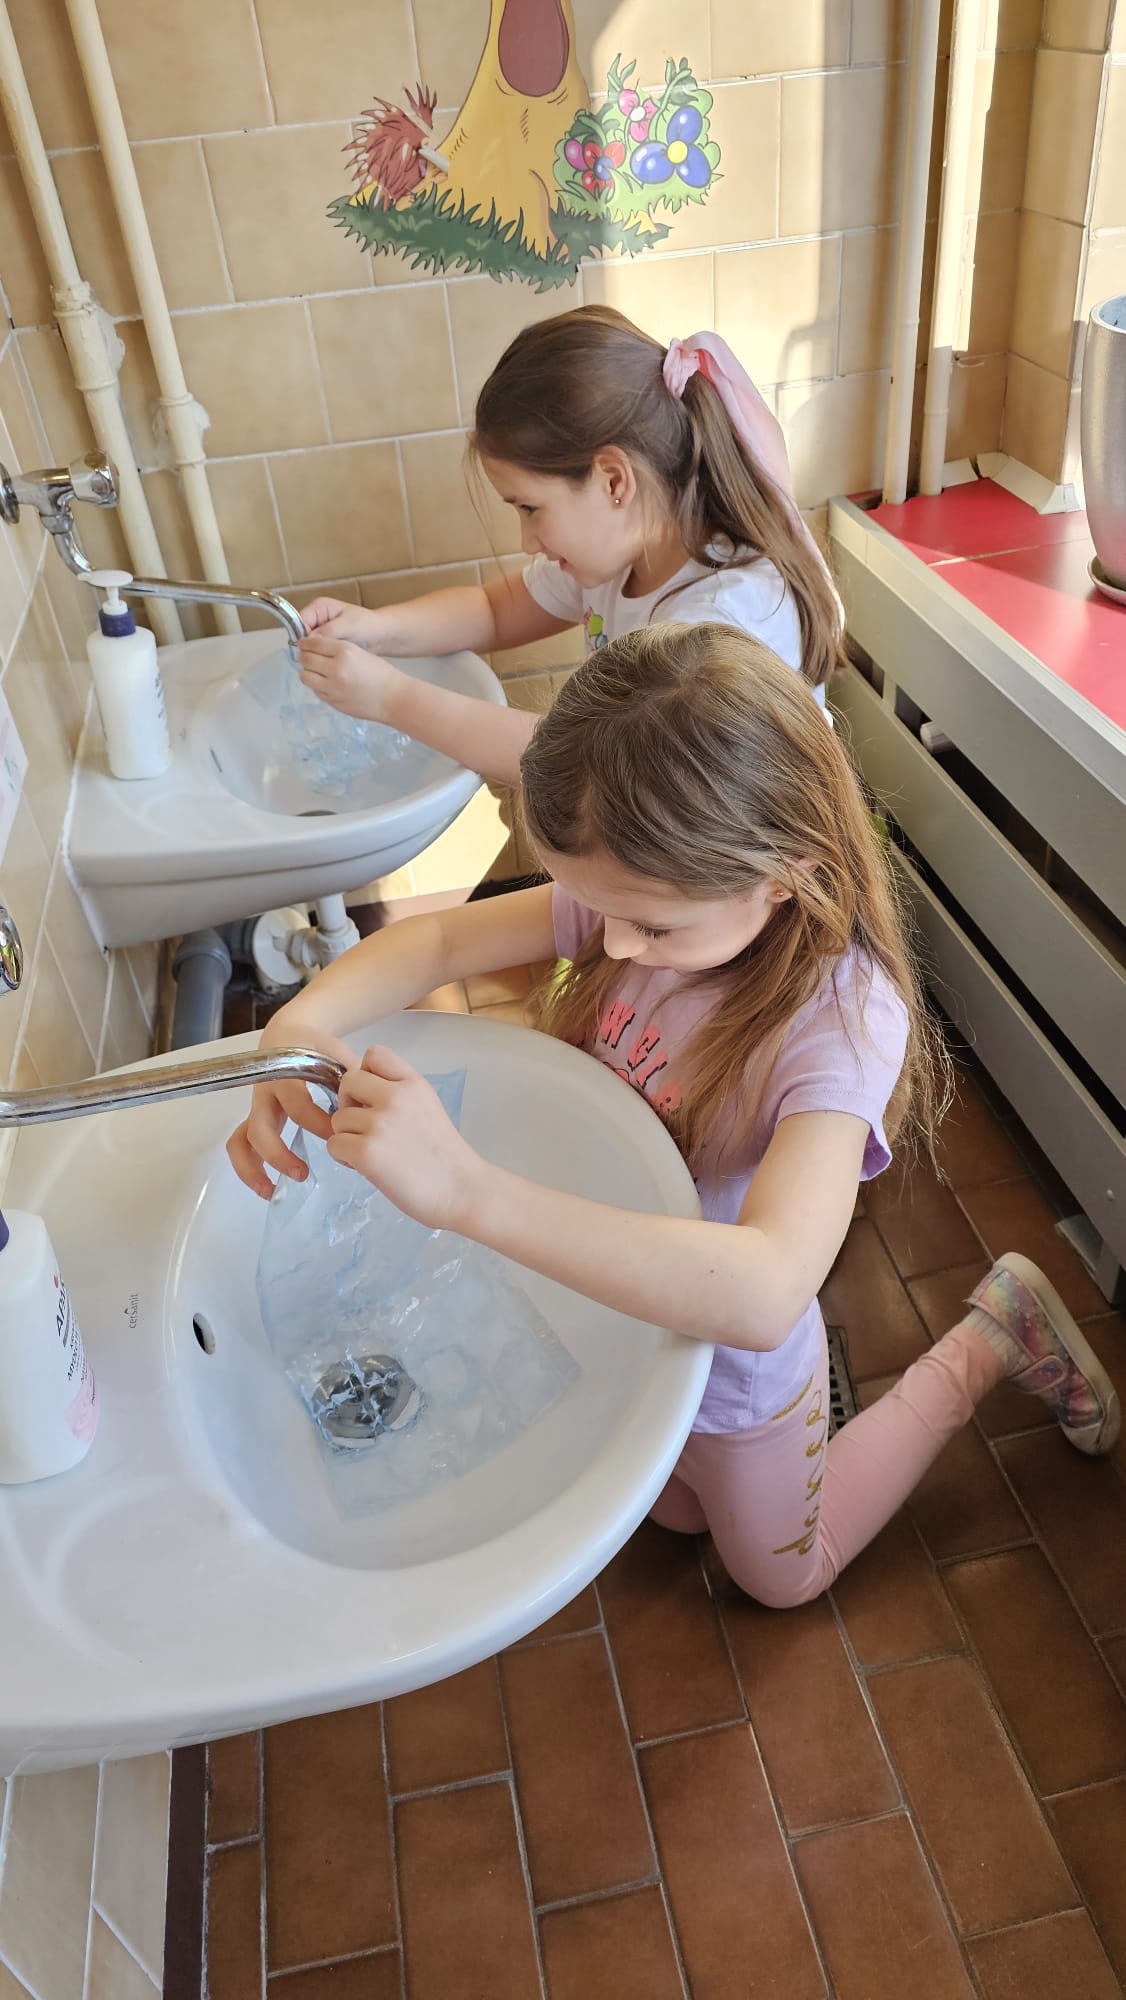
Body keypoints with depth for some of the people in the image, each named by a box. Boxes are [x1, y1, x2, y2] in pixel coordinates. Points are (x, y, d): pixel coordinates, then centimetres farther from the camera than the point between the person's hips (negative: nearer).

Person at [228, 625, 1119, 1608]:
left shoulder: (844, 1019, -39)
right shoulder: (643, 895, -21)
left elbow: (762, 1295, -52)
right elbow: (440, 939, -14)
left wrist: (467, 1188, -61)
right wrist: (302, 1024, -35)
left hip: (733, 1369, -5)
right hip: (614, 1309, 6)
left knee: (781, 1575, 27)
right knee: (672, 1519, 33)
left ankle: (988, 1342, 29)